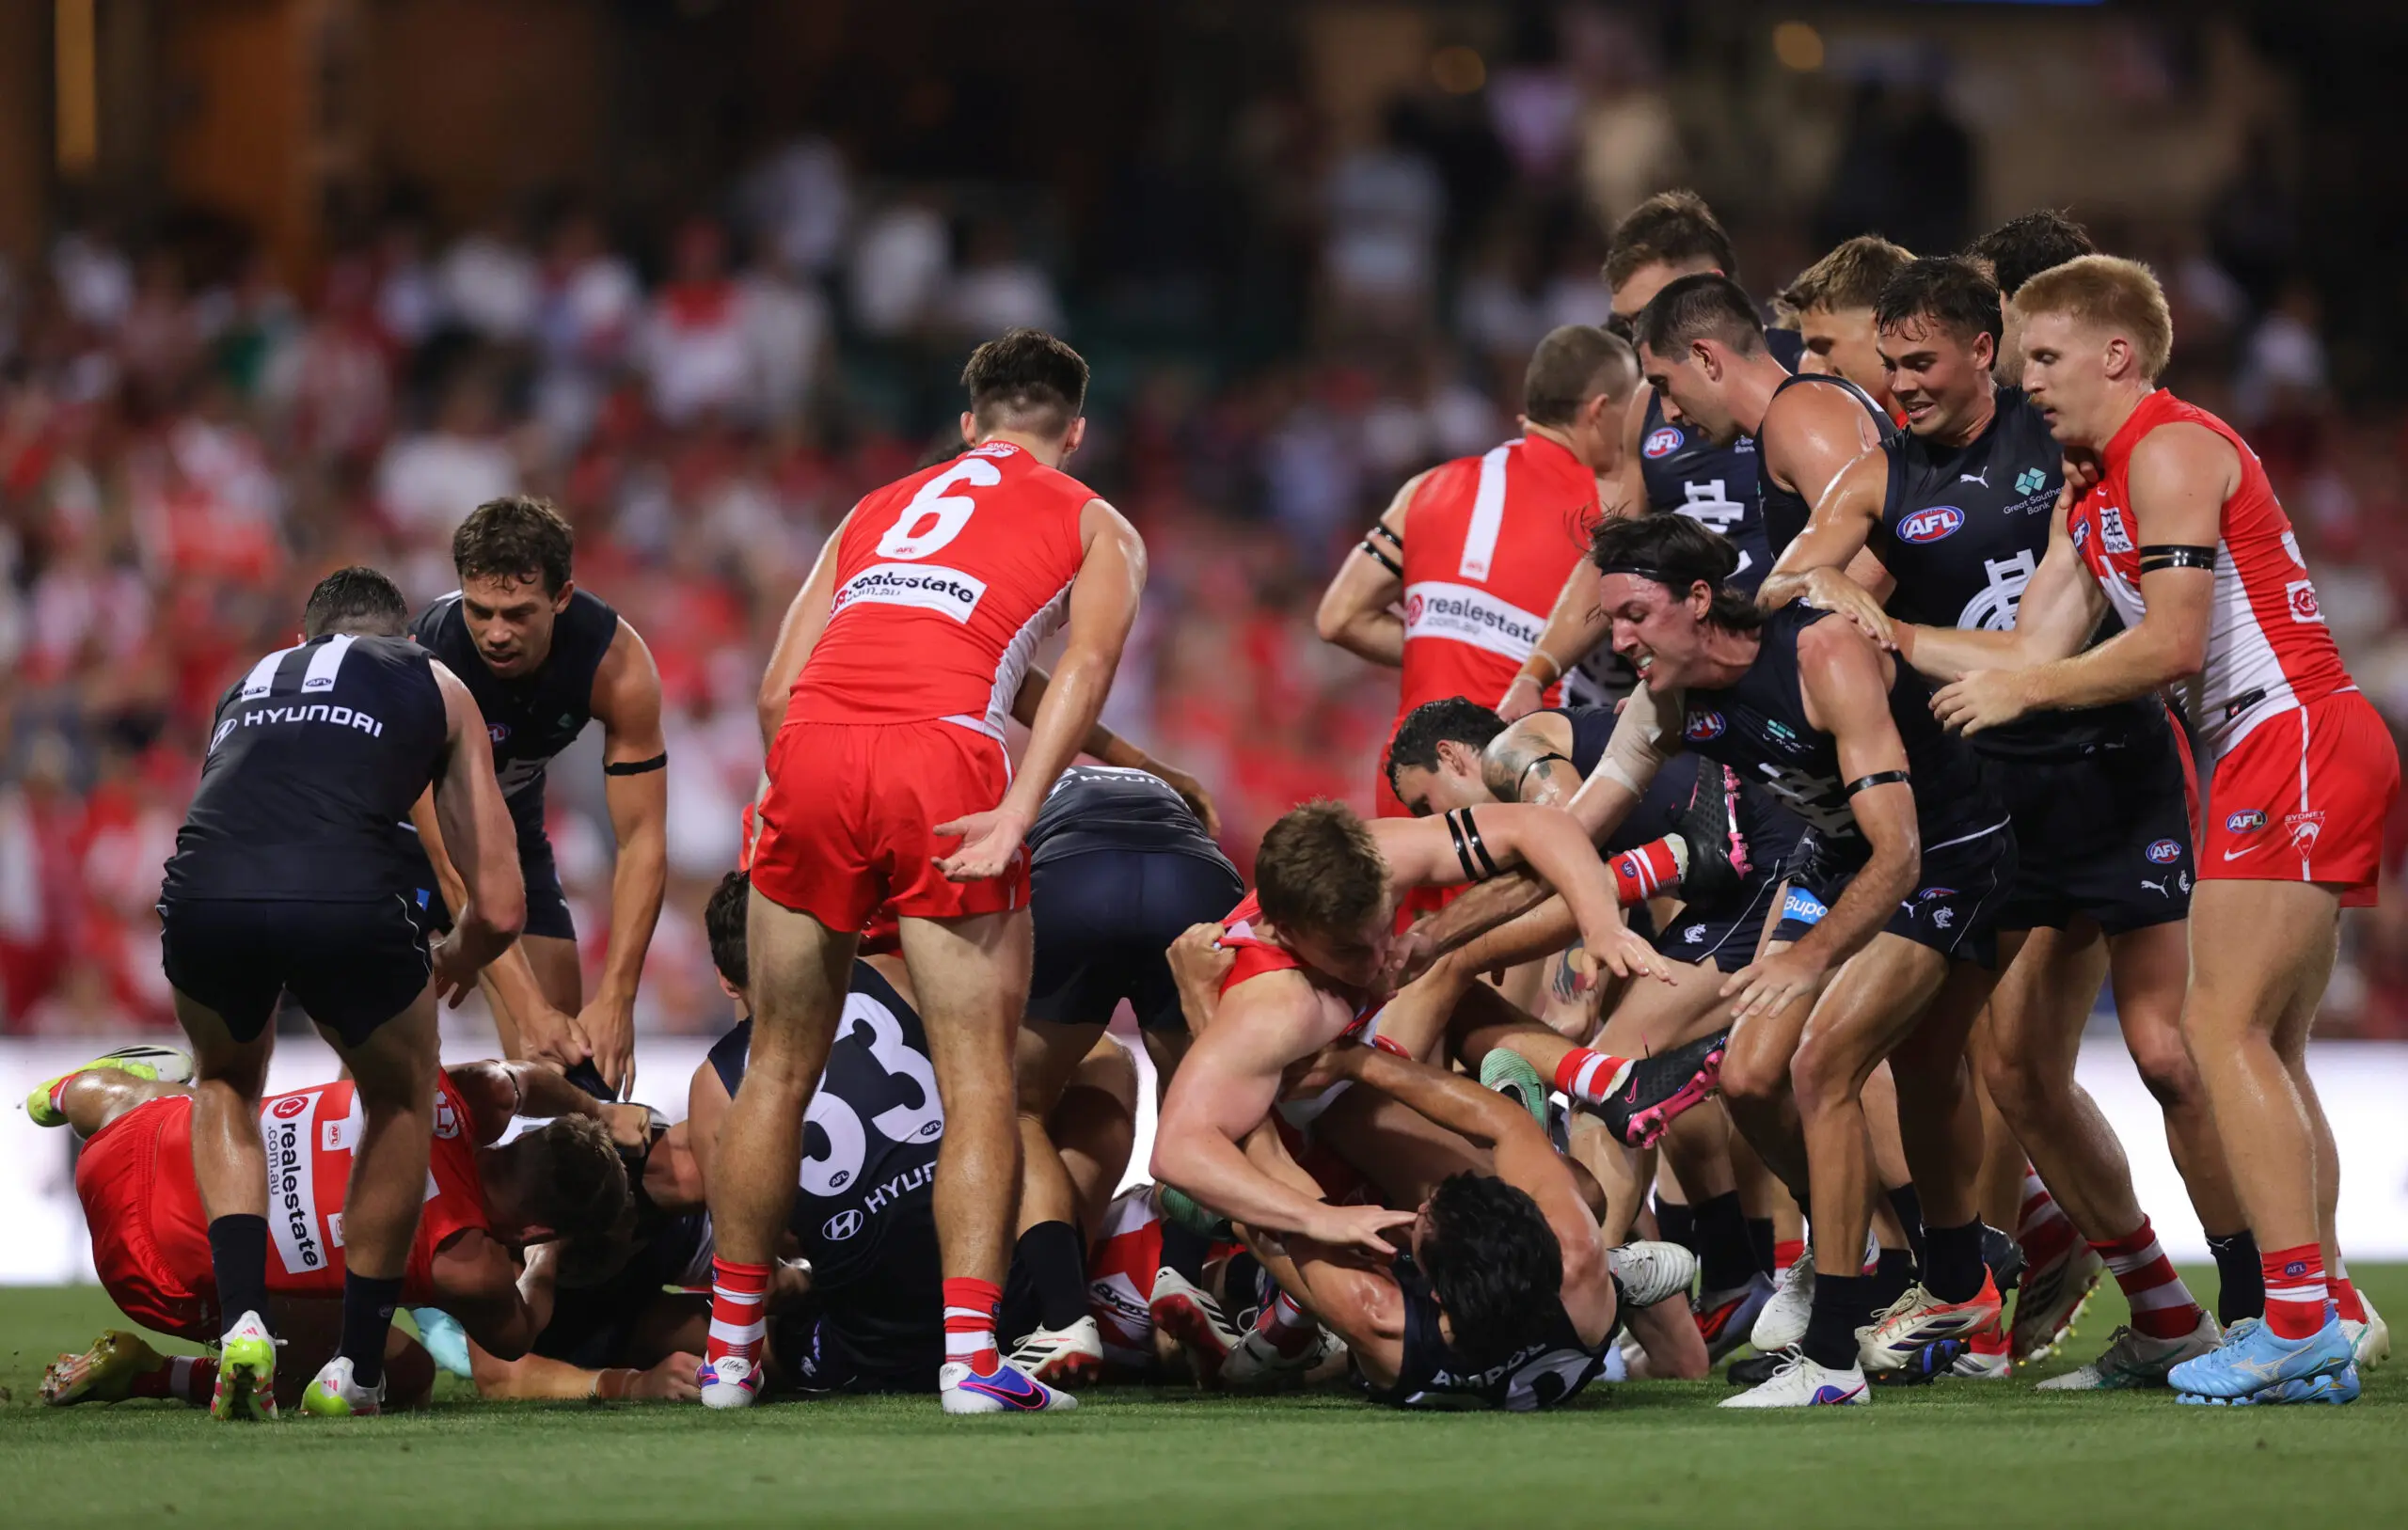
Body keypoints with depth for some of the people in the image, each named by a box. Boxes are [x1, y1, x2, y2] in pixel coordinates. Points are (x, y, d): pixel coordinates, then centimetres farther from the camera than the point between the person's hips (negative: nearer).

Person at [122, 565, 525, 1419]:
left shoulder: (251, 682, 38)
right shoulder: (437, 688, 30)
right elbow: (499, 908, 27)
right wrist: (449, 967, 50)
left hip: (204, 895, 2)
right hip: (345, 898, -2)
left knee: (227, 1084, 35)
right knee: (401, 1099, 29)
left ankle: (243, 1320, 16)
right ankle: (357, 1367, 29)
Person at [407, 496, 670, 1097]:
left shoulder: (617, 661, -28)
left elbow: (642, 839, -24)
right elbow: (454, 866, -34)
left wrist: (615, 1000, -33)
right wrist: (527, 1008, -41)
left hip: (513, 811, 4)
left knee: (566, 1048, -3)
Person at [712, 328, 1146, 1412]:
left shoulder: (877, 507, 32)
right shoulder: (1096, 527, 20)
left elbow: (781, 681, 21)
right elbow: (1088, 661, -1)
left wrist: (799, 806, 26)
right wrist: (1018, 813, -11)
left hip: (814, 752, 4)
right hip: (943, 756, -4)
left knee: (780, 1068, 14)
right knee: (977, 1081, 0)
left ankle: (729, 1347, 19)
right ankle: (970, 1354, -11)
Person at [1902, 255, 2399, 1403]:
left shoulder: (2171, 451, -8)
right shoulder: (2092, 497, 21)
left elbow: (2170, 647, -15)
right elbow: (2040, 647, 15)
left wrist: (2023, 691, -7)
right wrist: (1889, 639, 11)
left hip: (2293, 740, -10)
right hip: (2268, 759, 10)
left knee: (2223, 1028, -14)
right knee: (2268, 1052, 8)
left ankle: (2299, 1315, -20)